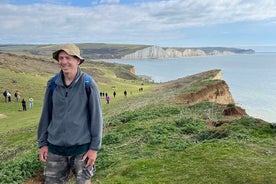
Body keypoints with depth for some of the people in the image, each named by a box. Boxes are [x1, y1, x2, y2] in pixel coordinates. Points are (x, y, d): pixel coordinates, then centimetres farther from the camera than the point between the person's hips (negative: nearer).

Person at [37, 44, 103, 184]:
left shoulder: (88, 84, -10)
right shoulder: (52, 84, -1)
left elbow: (96, 117, -8)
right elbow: (46, 115, 7)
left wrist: (95, 147, -8)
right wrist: (42, 143, 7)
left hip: (81, 147, -3)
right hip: (55, 148, 3)